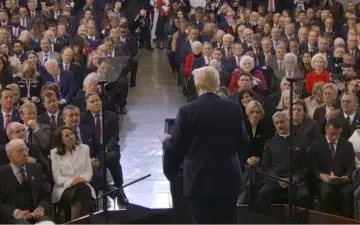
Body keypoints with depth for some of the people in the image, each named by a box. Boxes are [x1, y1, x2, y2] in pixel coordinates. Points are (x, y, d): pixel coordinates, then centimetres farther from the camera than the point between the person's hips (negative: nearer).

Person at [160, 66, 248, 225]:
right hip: (228, 179, 3)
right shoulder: (234, 108, -3)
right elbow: (243, 142, 4)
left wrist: (165, 140, 18)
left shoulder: (187, 110, -11)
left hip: (199, 180, -3)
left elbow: (176, 147, -4)